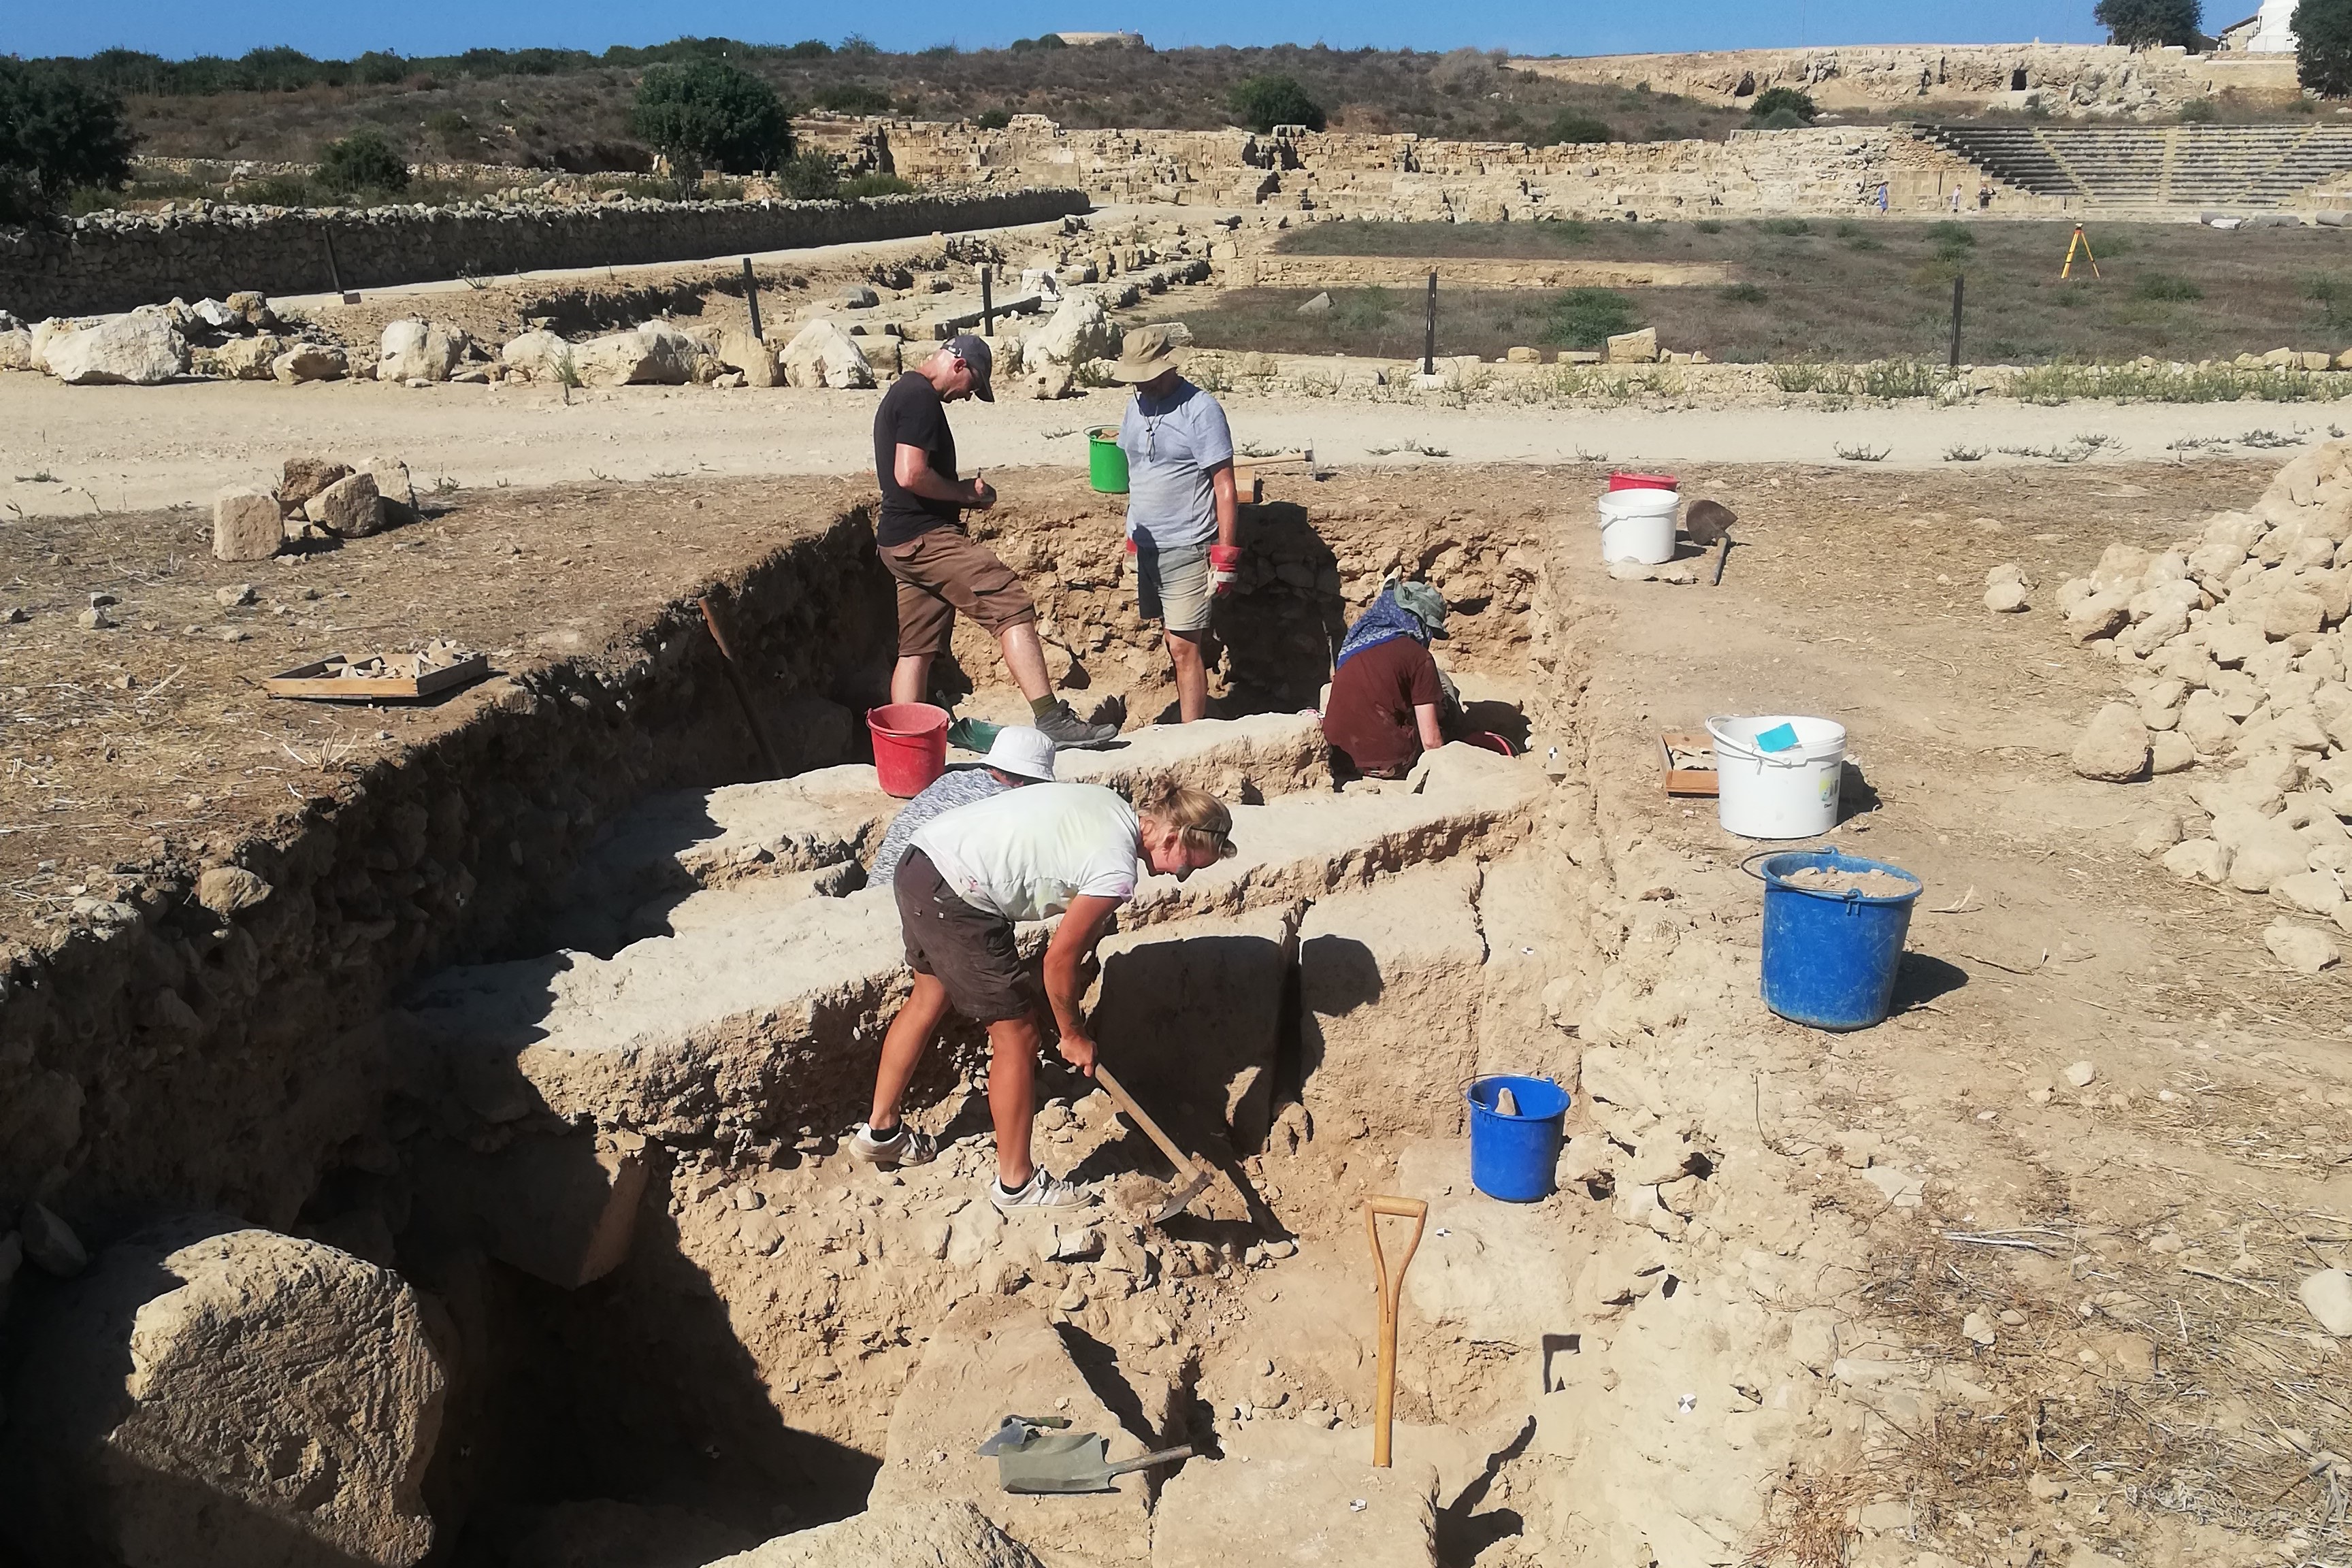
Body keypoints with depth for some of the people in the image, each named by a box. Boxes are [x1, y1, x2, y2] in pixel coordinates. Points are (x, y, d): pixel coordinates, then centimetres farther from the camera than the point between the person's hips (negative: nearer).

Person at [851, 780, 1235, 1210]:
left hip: (920, 857, 10)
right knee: (1017, 1034, 3)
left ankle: (879, 1132, 43)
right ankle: (1016, 1183, 16)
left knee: (931, 998, 28)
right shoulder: (1117, 872, -15)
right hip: (955, 897, -10)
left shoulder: (1110, 805, 11)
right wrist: (1074, 1035, 6)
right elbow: (1059, 960, -8)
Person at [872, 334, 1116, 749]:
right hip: (926, 536, -11)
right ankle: (1051, 720, -24)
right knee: (1011, 606, -16)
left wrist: (961, 493, 14)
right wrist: (963, 492, -8)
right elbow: (911, 475, -24)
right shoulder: (921, 399, -12)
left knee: (916, 649, 12)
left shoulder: (900, 393, 22)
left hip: (900, 542, 11)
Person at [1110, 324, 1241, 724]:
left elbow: (1225, 487, -13)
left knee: (1184, 648, -8)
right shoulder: (1136, 405, 9)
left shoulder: (1200, 410, -13)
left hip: (1187, 549, -7)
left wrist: (1224, 554, -16)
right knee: (1175, 641, 12)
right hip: (1147, 546, 7)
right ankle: (1190, 715, 21)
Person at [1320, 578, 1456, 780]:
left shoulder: (1352, 645, 11)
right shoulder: (1418, 657, -8)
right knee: (1442, 684, 14)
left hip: (1343, 757, 6)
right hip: (1389, 765, -6)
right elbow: (1431, 741, -10)